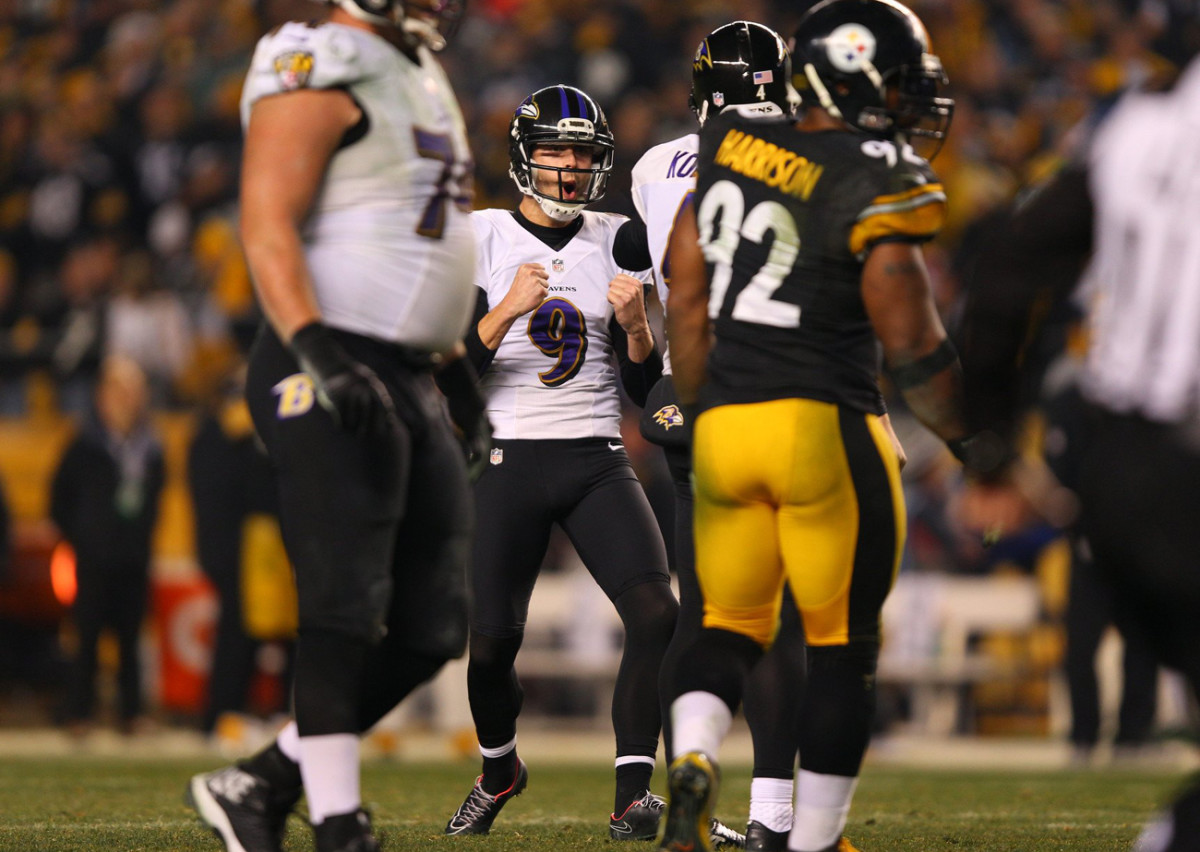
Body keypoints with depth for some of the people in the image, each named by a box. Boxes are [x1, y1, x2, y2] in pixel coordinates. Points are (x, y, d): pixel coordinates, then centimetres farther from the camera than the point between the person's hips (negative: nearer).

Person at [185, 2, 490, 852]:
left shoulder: (422, 78, 20)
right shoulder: (321, 72, -10)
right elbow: (268, 225, -19)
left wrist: (454, 363, 26)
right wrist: (315, 350, -29)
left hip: (408, 385, 9)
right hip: (329, 380, -9)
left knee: (430, 628, 6)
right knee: (345, 609, -9)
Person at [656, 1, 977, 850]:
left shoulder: (727, 147, 5)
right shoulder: (878, 183, -12)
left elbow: (687, 307, 10)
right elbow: (913, 344, -10)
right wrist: (973, 444, 4)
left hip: (724, 425, 5)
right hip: (826, 428, -5)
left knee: (732, 621, 16)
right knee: (844, 644, 9)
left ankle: (692, 760, -11)